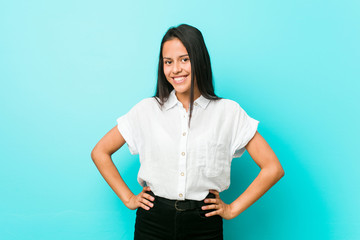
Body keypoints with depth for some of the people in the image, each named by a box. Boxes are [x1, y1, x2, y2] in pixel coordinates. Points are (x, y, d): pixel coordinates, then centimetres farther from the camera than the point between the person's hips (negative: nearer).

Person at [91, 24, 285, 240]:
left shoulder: (228, 112, -3)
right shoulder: (147, 110, 0)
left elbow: (273, 169, -2)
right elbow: (100, 152, 9)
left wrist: (232, 209, -3)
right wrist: (128, 198, 4)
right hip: (154, 222, 1)